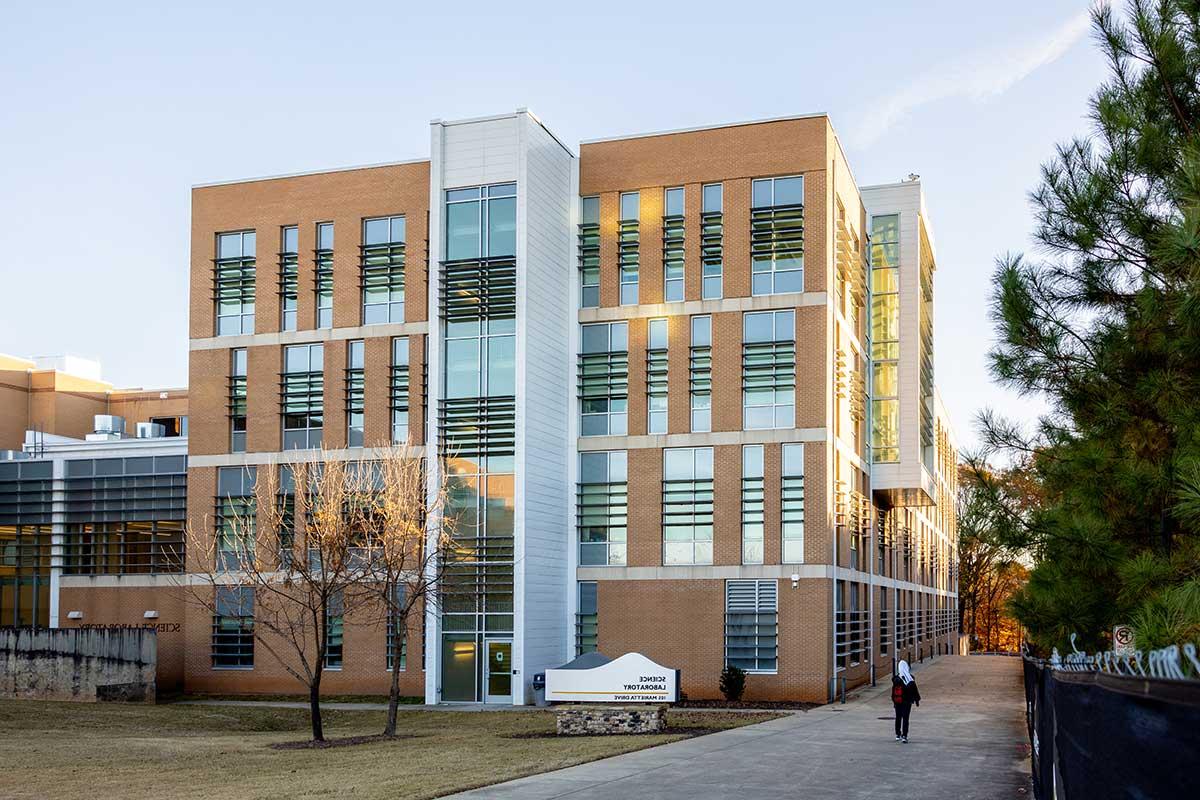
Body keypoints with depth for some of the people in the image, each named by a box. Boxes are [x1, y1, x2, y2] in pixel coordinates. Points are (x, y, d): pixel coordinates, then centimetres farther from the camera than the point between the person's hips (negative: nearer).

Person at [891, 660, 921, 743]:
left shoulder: (896, 679, -10)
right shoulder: (910, 678, -10)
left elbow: (893, 691, -4)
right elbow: (914, 690, -3)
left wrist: (893, 700, 7)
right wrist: (917, 699, 8)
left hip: (898, 702, 1)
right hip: (907, 701, -1)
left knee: (898, 718, 15)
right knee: (905, 718, 1)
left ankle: (898, 735, 24)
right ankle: (904, 736, -7)